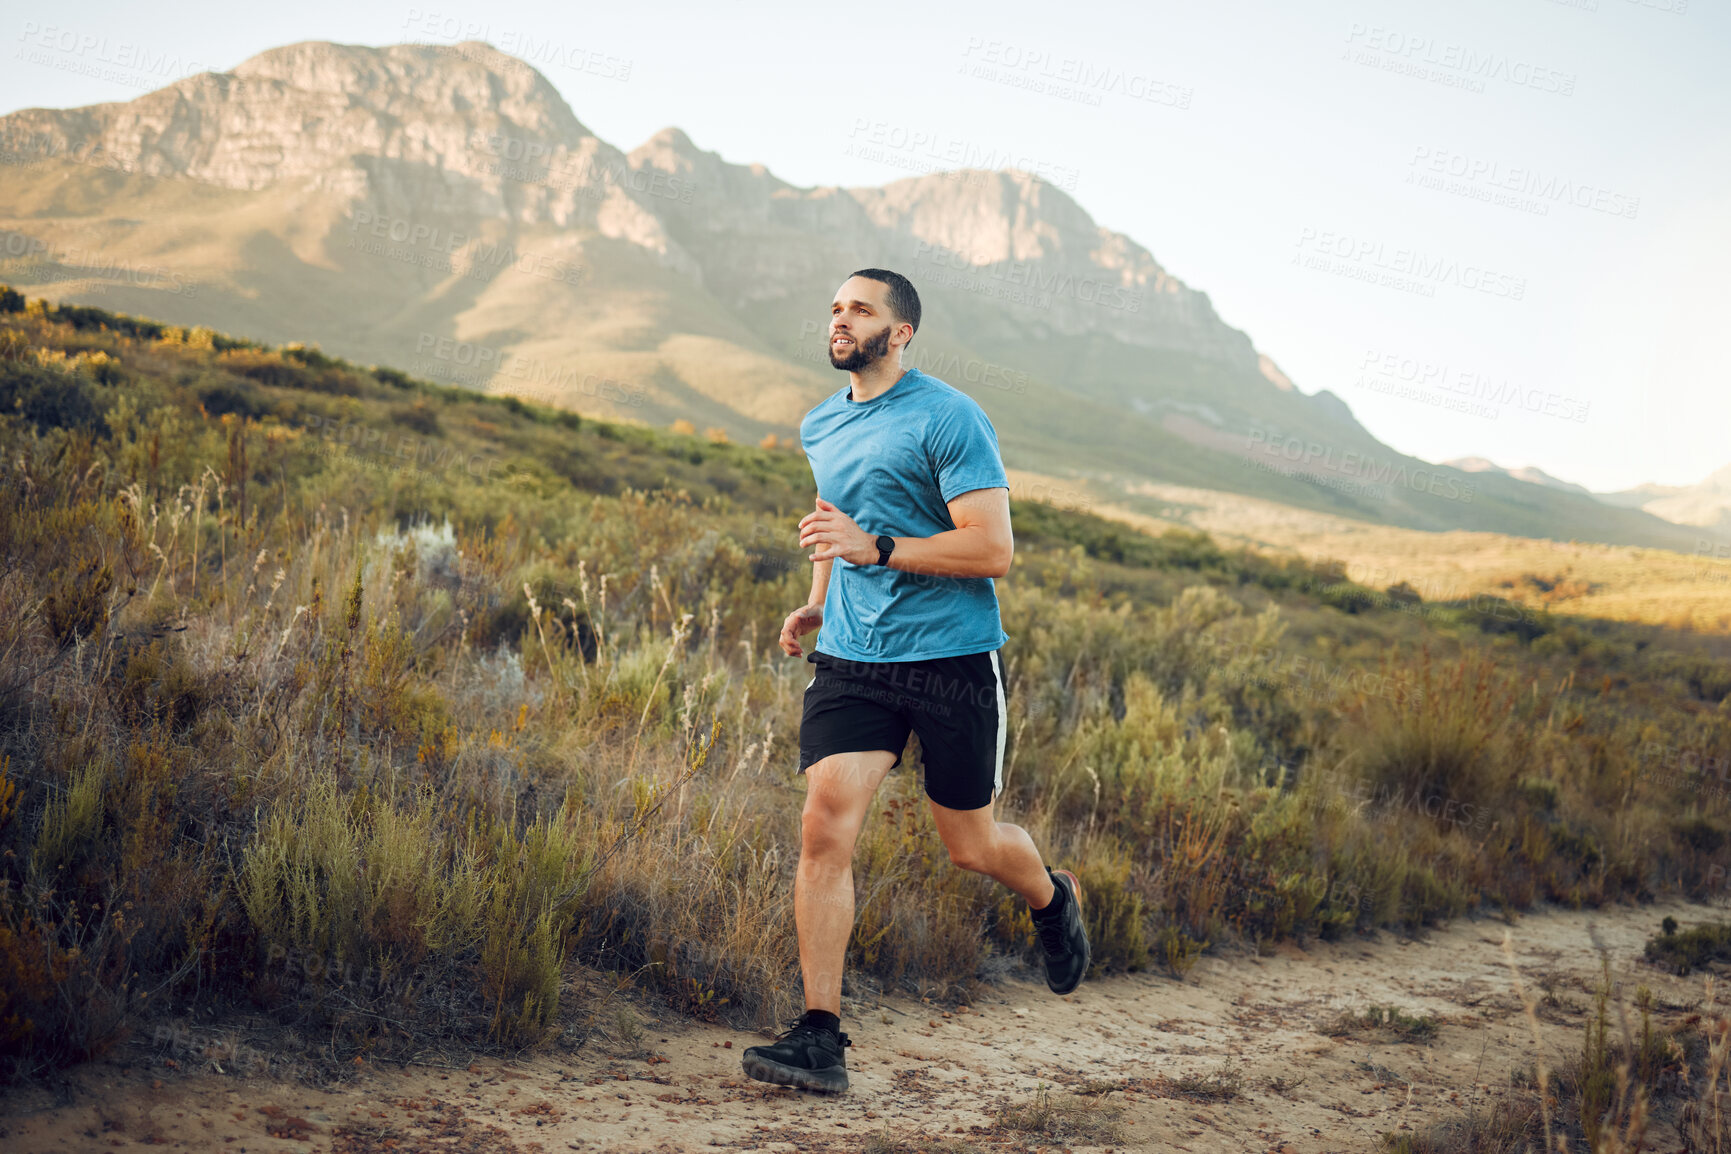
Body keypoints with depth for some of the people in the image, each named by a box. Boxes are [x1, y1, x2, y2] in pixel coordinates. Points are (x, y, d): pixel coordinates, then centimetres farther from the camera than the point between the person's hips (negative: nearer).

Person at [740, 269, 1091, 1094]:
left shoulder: (949, 420, -10)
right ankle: (820, 1036, -10)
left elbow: (993, 549, -16)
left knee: (969, 845, 8)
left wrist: (875, 547, -24)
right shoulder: (820, 428, 12)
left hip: (951, 659, -4)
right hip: (850, 658, 5)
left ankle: (1053, 899, 44)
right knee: (824, 824, -13)